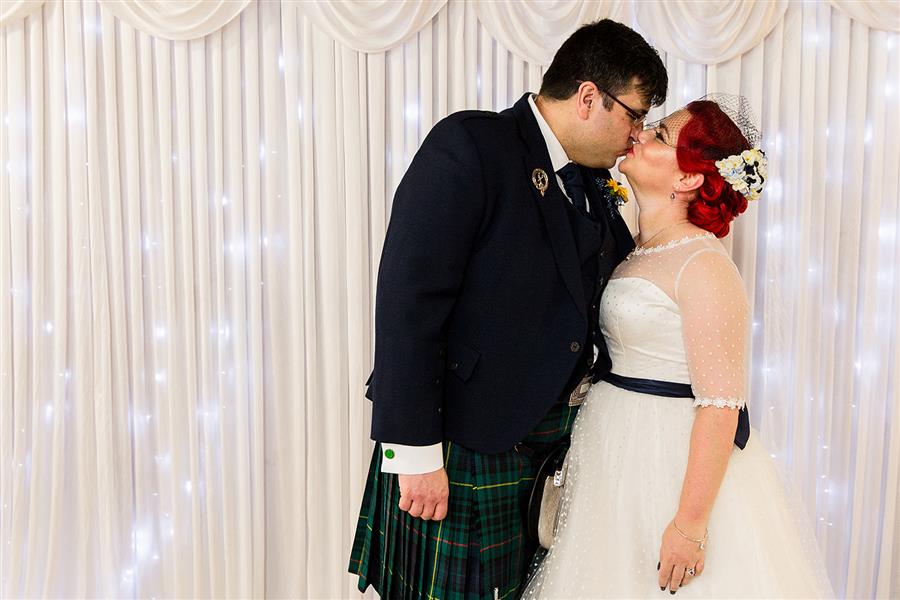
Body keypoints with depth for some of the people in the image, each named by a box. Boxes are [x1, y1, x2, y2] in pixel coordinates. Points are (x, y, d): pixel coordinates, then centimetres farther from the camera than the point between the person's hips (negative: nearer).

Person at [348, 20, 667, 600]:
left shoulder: (596, 187, 12)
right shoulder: (469, 146, -13)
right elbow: (407, 303, -19)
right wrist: (417, 453, -21)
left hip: (554, 444, 7)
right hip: (465, 449, -7)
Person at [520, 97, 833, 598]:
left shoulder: (703, 263, -17)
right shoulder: (632, 253, 8)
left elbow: (721, 405, -20)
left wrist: (691, 523, -22)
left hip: (676, 466, -8)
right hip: (618, 462, 8)